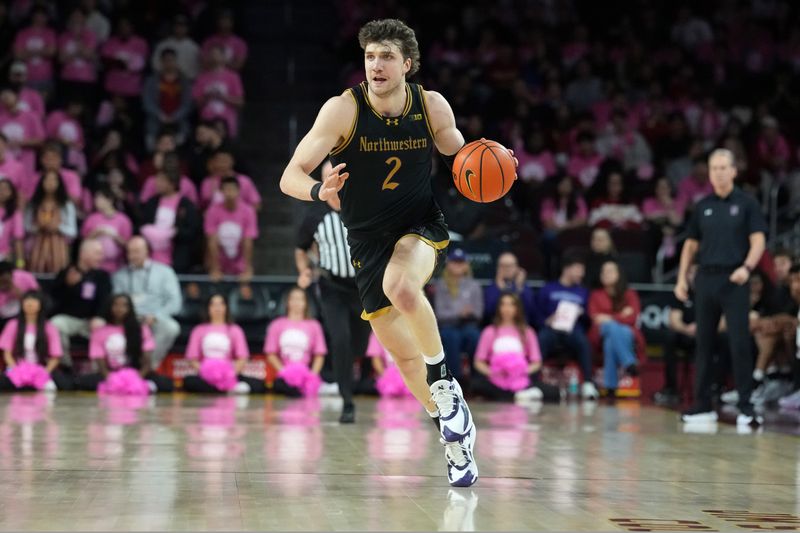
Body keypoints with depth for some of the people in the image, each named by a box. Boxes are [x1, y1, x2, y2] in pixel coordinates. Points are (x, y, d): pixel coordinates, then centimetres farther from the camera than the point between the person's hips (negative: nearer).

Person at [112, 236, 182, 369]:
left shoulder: (164, 272, 16)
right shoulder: (119, 275, 21)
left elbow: (175, 302, 7)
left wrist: (154, 317, -9)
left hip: (156, 320, 0)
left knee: (171, 328, -36)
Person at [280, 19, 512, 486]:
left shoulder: (432, 107, -9)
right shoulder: (343, 110, -15)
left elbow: (458, 156, 12)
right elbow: (290, 177, -18)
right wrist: (320, 190, -41)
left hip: (422, 226, -1)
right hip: (368, 239, 1)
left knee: (401, 287, -36)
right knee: (405, 356, 5)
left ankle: (445, 383, -15)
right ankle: (457, 435, 27)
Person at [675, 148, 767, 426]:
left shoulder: (747, 203, 2)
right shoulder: (702, 206, 12)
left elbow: (758, 241, -4)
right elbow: (691, 244, 17)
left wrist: (747, 268, -21)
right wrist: (682, 278, 8)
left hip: (734, 280, -4)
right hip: (706, 278, 4)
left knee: (740, 343, -8)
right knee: (703, 343, 7)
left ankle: (745, 406, -4)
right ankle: (702, 405, 13)